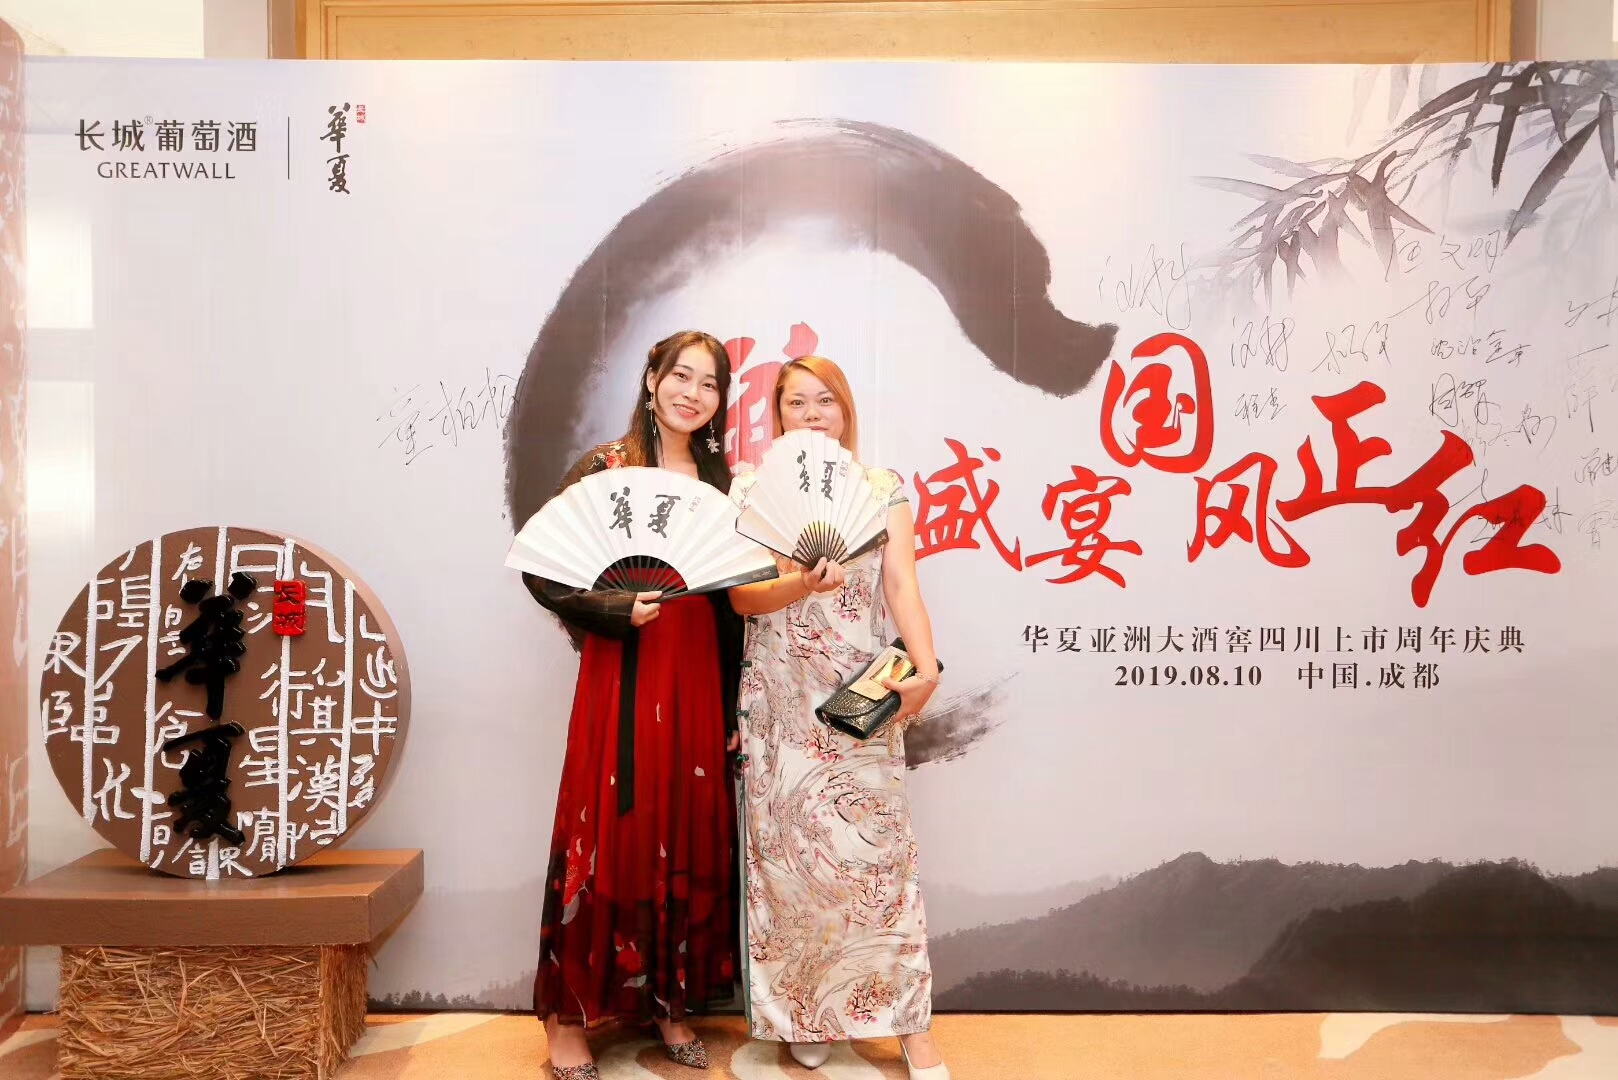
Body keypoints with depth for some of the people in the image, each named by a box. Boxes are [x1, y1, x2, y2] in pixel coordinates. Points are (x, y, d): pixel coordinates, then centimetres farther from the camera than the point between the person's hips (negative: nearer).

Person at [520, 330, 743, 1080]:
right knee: (609, 833, 0)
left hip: (698, 679, 5)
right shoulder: (606, 467, -3)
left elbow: (731, 596, 12)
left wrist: (732, 703, 9)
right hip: (623, 676, -5)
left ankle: (671, 1002, 26)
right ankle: (570, 1011, 16)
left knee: (692, 837, 10)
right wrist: (620, 610, -21)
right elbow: (543, 569, -8)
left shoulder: (720, 479, 11)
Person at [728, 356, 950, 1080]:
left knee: (875, 849, -1)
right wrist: (799, 586, -22)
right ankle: (803, 1013, 21)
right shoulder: (752, 487, 5)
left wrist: (925, 666, -22)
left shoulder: (884, 488, 5)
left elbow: (902, 585, -6)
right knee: (789, 849, 4)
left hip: (863, 697, 0)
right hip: (780, 699, 1)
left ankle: (907, 1020, 12)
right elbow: (741, 596, -1)